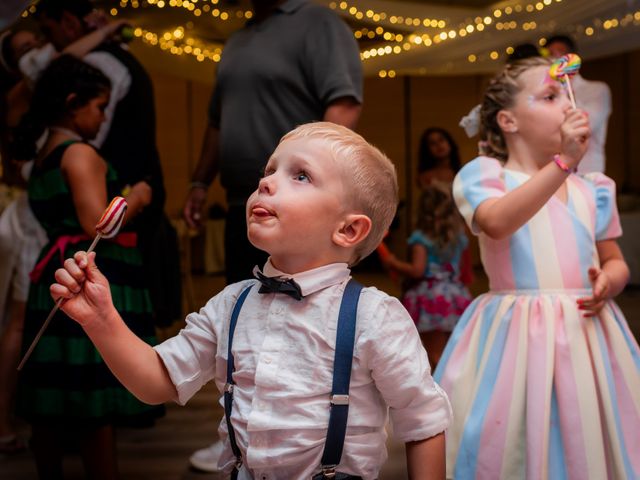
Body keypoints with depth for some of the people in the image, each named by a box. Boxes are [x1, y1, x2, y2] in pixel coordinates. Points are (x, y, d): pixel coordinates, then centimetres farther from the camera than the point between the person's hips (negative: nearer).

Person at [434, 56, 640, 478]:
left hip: (588, 334, 5)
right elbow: (497, 223, -23)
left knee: (589, 444, 6)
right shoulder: (485, 174, -1)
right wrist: (563, 162, -26)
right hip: (517, 335, -4)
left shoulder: (592, 189, 13)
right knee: (511, 446, -4)